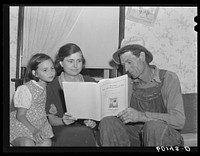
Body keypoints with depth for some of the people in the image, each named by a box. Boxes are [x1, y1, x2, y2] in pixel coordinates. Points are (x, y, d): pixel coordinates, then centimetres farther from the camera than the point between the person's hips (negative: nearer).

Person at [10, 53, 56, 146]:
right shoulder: (25, 89, -15)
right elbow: (20, 116, -14)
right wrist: (34, 131, -25)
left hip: (40, 125, 5)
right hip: (21, 124, -5)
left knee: (47, 142, -25)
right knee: (28, 144, -33)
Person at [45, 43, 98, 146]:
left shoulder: (90, 82, 13)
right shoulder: (52, 86, 5)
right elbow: (51, 119, 2)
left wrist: (93, 121, -10)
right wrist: (63, 121, -20)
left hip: (86, 128, 2)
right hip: (63, 130, -1)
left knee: (85, 133, -35)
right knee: (70, 134, -37)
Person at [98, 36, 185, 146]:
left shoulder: (169, 78, -5)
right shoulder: (130, 83, 9)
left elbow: (179, 120, -17)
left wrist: (142, 116, -28)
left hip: (166, 138, -4)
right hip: (137, 138, 4)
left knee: (154, 125, -36)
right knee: (108, 122, -20)